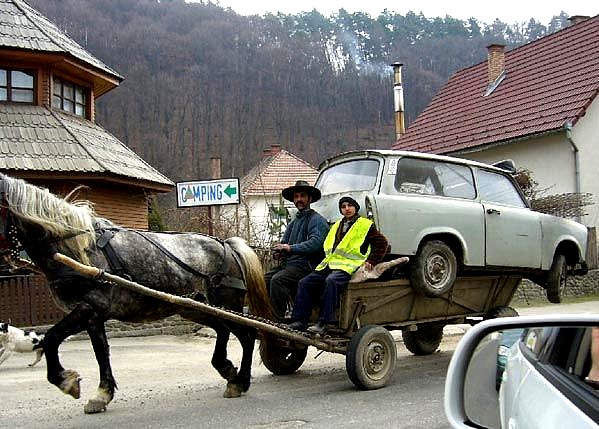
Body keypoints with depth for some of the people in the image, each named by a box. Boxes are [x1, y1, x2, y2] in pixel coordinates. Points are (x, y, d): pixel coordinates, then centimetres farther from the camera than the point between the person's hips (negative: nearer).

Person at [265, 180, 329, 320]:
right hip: (287, 264, 8)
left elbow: (315, 243, -17)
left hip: (304, 265, -8)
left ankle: (278, 320, -27)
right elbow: (284, 242, 22)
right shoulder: (293, 222, 25)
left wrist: (290, 248, -21)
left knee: (277, 280, -29)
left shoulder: (317, 220, -2)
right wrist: (278, 252, -2)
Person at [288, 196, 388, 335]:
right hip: (329, 264, 7)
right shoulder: (337, 225, 27)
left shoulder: (365, 225, 7)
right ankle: (300, 321, -15)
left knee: (331, 281, -37)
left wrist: (371, 261, -5)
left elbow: (382, 243, 3)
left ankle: (324, 323, -38)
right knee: (305, 282, -11)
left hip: (348, 266, -7)